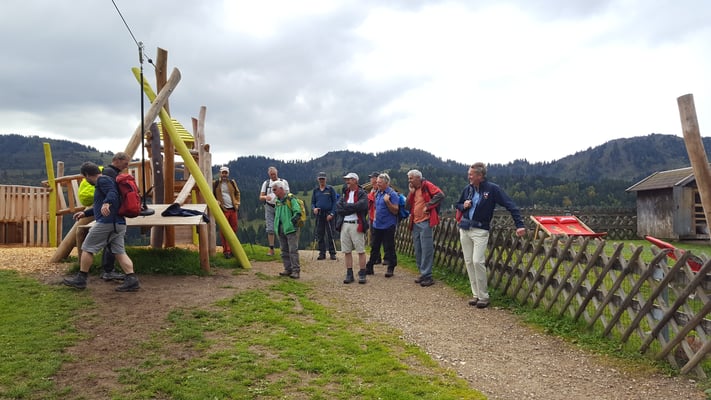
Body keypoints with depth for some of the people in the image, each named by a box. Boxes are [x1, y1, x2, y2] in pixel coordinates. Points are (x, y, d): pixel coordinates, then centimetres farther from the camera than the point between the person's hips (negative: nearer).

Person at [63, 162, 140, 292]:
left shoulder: (102, 180, -5)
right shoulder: (102, 182, 27)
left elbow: (112, 193, -26)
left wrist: (107, 203, -45)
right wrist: (85, 213, 42)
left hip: (106, 223, -10)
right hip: (119, 224, 10)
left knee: (87, 248, 4)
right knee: (119, 252, 3)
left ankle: (80, 279, 12)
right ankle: (131, 280, -8)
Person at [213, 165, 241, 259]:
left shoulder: (232, 182, 11)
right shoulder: (215, 183, 1)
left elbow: (237, 193, 20)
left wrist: (237, 204, 10)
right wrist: (216, 203, -8)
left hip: (233, 209, 4)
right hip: (222, 210, -4)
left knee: (234, 229, 8)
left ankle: (233, 249, 20)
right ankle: (226, 251, 1)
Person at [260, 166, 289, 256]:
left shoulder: (283, 182, 5)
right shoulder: (266, 183, 10)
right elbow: (260, 197, 6)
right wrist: (266, 197, -16)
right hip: (269, 207, 2)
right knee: (270, 229, 1)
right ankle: (271, 250, 6)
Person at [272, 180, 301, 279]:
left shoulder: (291, 199, -8)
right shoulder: (277, 201, 16)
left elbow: (298, 212, -15)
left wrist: (292, 222, -19)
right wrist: (276, 224, 18)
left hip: (290, 229, -8)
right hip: (280, 230, 8)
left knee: (293, 250, -8)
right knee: (284, 250, 11)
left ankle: (295, 270, -6)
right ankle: (288, 269, 18)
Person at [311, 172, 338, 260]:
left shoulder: (330, 189, 2)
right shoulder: (315, 190, 12)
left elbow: (334, 202, -2)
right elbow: (312, 202, 15)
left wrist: (332, 214, -11)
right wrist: (314, 208, -8)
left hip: (329, 214, -4)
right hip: (319, 215, 4)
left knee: (330, 235, -4)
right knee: (319, 235, 6)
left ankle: (332, 253, 4)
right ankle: (322, 253, 14)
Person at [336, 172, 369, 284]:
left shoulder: (362, 194, 0)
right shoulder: (344, 193, 15)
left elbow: (361, 206, -19)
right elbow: (338, 208, 1)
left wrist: (345, 206, -9)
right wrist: (352, 208, -11)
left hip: (357, 224, -5)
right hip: (344, 224, 5)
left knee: (361, 251, -2)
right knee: (347, 251, 8)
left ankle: (362, 274, 5)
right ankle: (349, 274, 15)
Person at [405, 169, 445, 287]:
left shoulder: (427, 185, -6)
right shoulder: (413, 190, 16)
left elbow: (440, 195, -18)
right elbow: (407, 207, 9)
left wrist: (428, 206, -18)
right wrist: (411, 192, -1)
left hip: (425, 222, -8)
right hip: (415, 223, 8)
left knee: (426, 250, -7)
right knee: (418, 251, 11)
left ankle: (427, 276, -3)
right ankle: (423, 274, 20)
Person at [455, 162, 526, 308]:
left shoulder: (492, 189, -9)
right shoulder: (467, 189, 6)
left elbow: (510, 205, -11)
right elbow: (458, 205, 21)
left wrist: (519, 224, -19)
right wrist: (463, 206, -3)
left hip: (480, 230, -5)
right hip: (464, 229, 6)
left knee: (478, 261, -15)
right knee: (469, 262, 5)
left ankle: (483, 296, -2)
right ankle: (476, 294, 15)